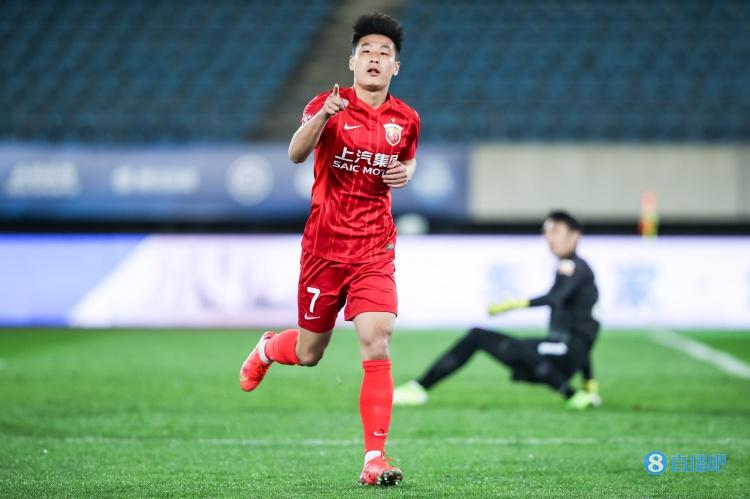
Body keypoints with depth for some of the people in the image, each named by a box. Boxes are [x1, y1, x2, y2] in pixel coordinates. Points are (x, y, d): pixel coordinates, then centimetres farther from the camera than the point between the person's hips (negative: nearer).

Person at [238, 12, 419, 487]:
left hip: (374, 250, 2)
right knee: (309, 354, 11)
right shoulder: (330, 104, -8)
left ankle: (375, 457, -12)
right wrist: (322, 118, -45)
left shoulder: (406, 119, 4)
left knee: (377, 342, -16)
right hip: (324, 246, -2)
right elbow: (296, 154, -26)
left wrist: (407, 172, 1)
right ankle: (267, 349, 49)